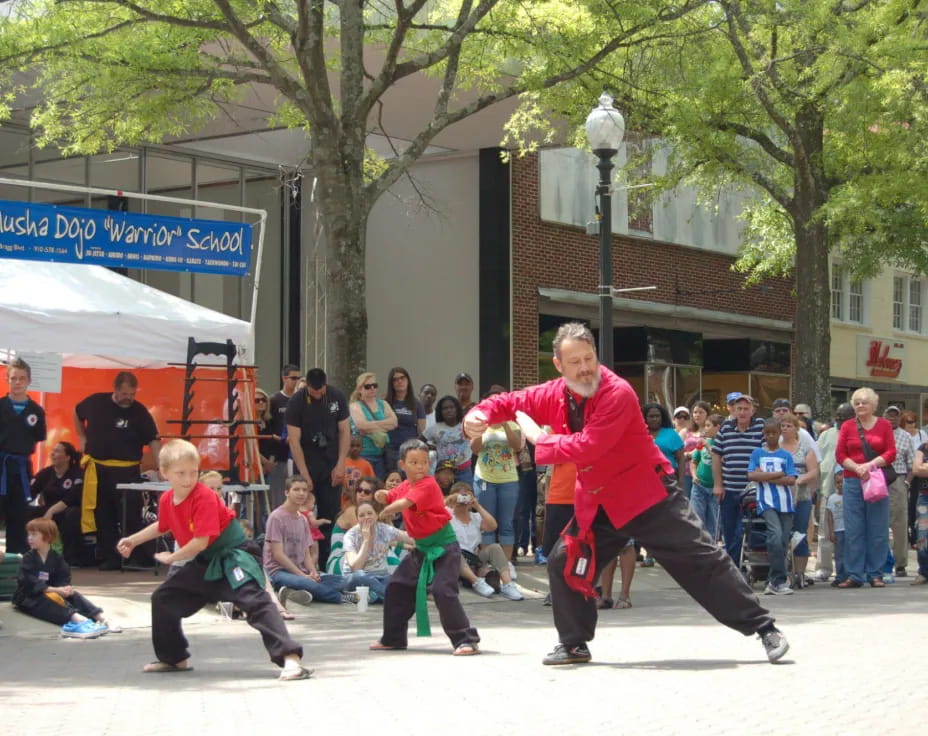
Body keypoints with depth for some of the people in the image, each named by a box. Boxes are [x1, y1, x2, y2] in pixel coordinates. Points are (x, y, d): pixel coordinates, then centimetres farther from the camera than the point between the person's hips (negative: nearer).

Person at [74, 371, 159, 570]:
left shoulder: (140, 412, -8)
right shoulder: (95, 402, 0)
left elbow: (153, 442, -13)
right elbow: (77, 413, 22)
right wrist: (82, 438, 14)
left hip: (126, 471, -3)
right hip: (97, 468, 3)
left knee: (131, 514, -6)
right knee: (103, 516, 8)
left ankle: (139, 556, 0)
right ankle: (109, 557, 16)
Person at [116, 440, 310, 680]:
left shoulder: (204, 497, -25)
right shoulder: (167, 500, 0)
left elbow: (201, 541, -27)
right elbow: (162, 526, 25)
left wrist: (172, 558, -13)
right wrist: (132, 540, 30)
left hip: (230, 559, -9)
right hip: (204, 564, 9)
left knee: (256, 602, -25)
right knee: (162, 599, 14)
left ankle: (290, 657, -35)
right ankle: (174, 658, 29)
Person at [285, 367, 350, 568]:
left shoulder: (337, 397, -2)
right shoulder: (296, 401, -10)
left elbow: (344, 431, 3)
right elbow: (294, 440, -11)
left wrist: (340, 465, -4)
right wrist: (304, 474, -15)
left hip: (331, 464, 2)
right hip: (306, 462, -2)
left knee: (331, 514, 0)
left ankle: (326, 563, 5)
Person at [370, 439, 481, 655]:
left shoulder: (428, 485, -19)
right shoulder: (405, 486, 7)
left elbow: (403, 503, -30)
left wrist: (386, 512, -12)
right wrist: (382, 496, -5)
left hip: (443, 548, -9)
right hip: (421, 549, 9)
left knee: (443, 591, -21)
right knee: (396, 588, 15)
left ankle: (467, 640, -16)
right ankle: (392, 638, 31)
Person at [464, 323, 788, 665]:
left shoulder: (618, 393, -24)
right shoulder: (554, 395, -2)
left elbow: (587, 447, -32)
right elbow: (510, 402, 11)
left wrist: (537, 438, -20)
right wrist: (479, 416, -10)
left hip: (646, 494, -6)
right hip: (598, 502, 7)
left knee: (701, 561, -6)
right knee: (564, 564, 5)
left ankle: (763, 628, 1)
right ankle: (573, 644, 22)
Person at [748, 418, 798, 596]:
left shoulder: (786, 456, 11)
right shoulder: (757, 453, 9)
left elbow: (791, 480, -2)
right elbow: (752, 475, -6)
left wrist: (766, 477, -7)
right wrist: (778, 474, -6)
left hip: (786, 503, 3)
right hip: (767, 502, -3)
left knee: (783, 541, 1)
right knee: (776, 535, -23)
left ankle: (772, 582, 11)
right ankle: (779, 581, -21)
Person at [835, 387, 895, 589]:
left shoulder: (884, 425, 6)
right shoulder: (847, 427, 8)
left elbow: (891, 453, 0)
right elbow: (840, 455, 4)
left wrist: (870, 465, -13)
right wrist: (857, 468, -12)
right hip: (852, 482, 1)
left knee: (877, 530, 0)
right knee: (853, 530, 0)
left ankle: (875, 574, 6)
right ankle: (854, 575, 4)